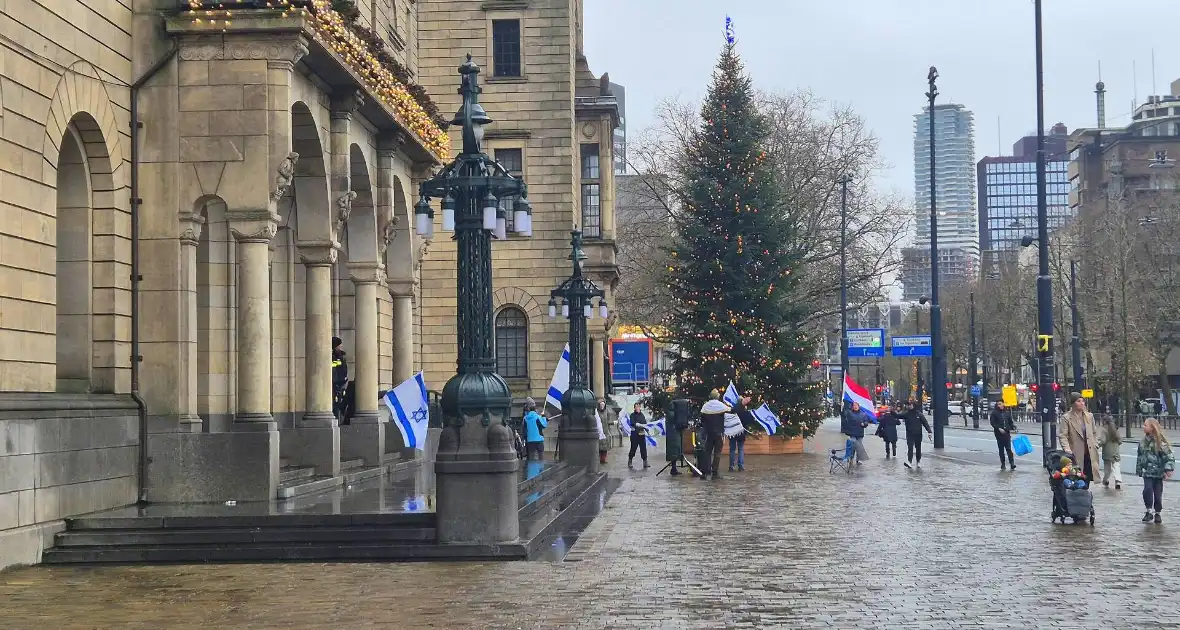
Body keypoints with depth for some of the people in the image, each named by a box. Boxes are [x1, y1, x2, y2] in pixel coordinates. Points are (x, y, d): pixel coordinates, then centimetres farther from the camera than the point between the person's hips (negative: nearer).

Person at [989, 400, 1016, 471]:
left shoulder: (1007, 412, 7)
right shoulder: (994, 413, 0)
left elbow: (1011, 421, 12)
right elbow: (992, 423, -5)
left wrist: (1013, 428, -4)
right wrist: (999, 428, -16)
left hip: (1007, 433, 1)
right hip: (999, 433, -1)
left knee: (1008, 448, -8)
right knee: (1001, 449, 5)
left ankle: (1012, 464, -9)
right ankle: (1002, 465, 12)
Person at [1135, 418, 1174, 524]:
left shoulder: (1160, 441, -12)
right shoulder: (1143, 441, 4)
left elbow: (1169, 456, -14)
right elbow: (1140, 456, 13)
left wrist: (1168, 469, -22)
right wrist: (1138, 469, 15)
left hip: (1158, 472, -3)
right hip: (1148, 472, 3)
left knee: (1158, 493, 4)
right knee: (1147, 490, -14)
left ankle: (1158, 513, 21)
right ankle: (1149, 512, 0)